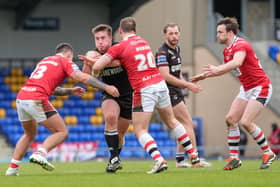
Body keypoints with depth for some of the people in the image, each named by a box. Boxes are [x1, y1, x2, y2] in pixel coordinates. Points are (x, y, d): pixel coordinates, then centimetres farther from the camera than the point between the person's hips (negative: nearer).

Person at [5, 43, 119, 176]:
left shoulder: (44, 61, 30)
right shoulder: (65, 61, 9)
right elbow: (83, 78, -6)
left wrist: (70, 91, 34)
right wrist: (105, 87, -5)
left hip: (21, 98, 7)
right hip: (36, 100, -7)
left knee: (29, 134, 27)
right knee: (62, 132, 3)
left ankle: (12, 168, 19)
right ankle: (40, 154, -19)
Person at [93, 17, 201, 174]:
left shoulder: (120, 47, -5)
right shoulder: (143, 41, 14)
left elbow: (96, 67, -9)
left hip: (144, 90, -6)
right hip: (160, 84, 6)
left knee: (140, 130, -1)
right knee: (171, 121, 23)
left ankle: (159, 160, -22)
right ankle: (193, 155, 28)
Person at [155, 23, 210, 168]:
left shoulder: (176, 49, 14)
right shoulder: (162, 52, -16)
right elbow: (166, 76, -23)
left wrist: (186, 84, 6)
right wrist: (188, 85, -21)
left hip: (176, 92, 10)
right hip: (169, 92, -10)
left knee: (185, 124, 10)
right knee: (188, 123, -12)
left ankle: (180, 159, 13)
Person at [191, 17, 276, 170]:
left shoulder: (240, 45, -20)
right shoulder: (227, 50, 10)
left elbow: (237, 62, -41)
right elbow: (227, 68, 27)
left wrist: (216, 69, -50)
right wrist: (205, 75, 19)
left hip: (260, 87, -10)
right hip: (246, 88, 10)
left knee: (246, 122, -18)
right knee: (230, 119, -1)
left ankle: (268, 153, -1)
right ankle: (234, 157, 5)